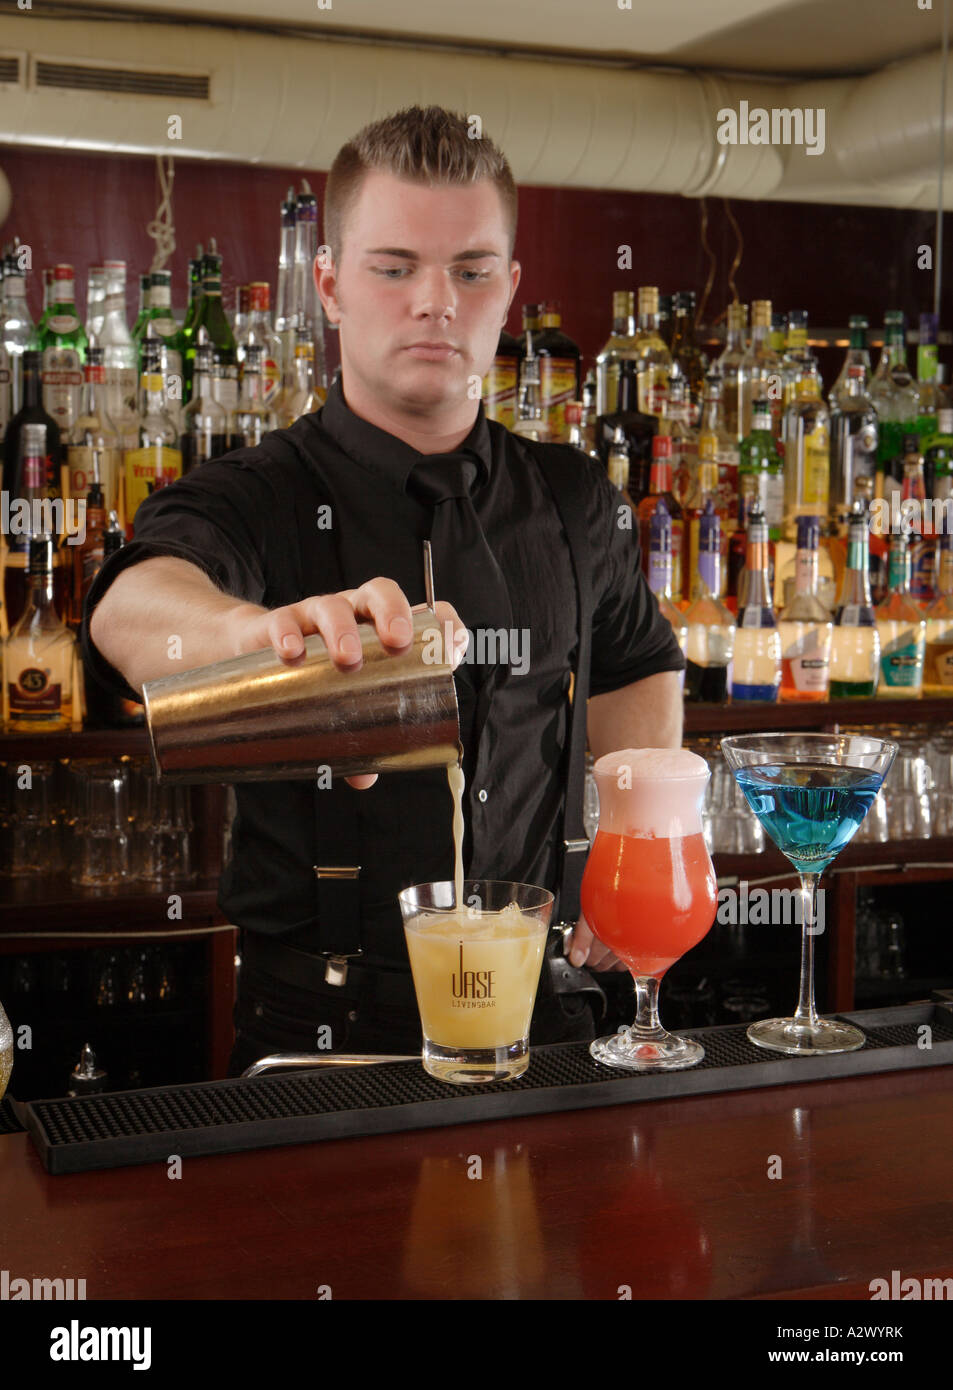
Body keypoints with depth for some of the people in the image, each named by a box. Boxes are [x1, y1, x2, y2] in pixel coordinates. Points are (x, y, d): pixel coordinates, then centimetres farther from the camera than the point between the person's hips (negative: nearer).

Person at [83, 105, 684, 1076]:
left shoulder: (573, 501, 7)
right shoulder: (252, 498, -6)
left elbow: (635, 665, 26)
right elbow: (133, 606, -30)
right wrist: (262, 625, -54)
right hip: (319, 1022, -3)